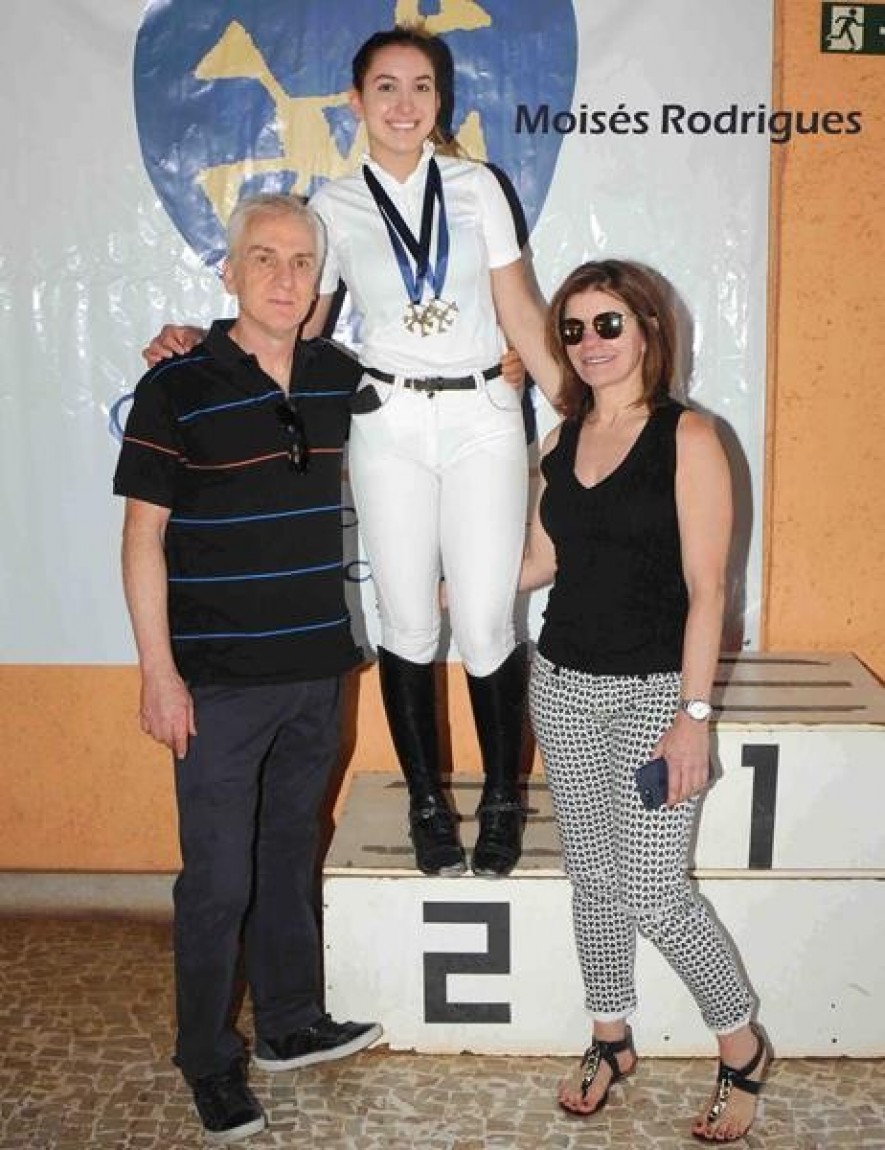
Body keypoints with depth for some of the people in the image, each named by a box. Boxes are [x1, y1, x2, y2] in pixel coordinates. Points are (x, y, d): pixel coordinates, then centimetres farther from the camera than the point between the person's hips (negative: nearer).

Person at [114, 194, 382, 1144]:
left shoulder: (338, 378, 4)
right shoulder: (176, 389, -11)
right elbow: (143, 535, -10)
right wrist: (158, 672, -14)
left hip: (316, 670, 5)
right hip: (218, 680, -5)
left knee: (289, 854, 19)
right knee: (218, 878, 3)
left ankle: (290, 1024, 36)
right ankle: (209, 1062, 22)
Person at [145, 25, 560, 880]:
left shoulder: (476, 186, 6)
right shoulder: (335, 208, 4)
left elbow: (520, 312, 7)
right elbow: (296, 327, 7)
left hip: (482, 420, 0)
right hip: (389, 426, 0)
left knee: (485, 626, -3)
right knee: (409, 626, 6)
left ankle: (502, 799, 19)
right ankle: (428, 804, 24)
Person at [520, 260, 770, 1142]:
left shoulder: (687, 438, -10)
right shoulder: (561, 440, 7)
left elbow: (705, 589, -13)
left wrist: (693, 715, -16)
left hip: (651, 692, -5)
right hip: (562, 685, 6)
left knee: (653, 896, -5)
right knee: (591, 876, 14)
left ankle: (741, 1047, 20)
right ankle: (611, 1039, 34)